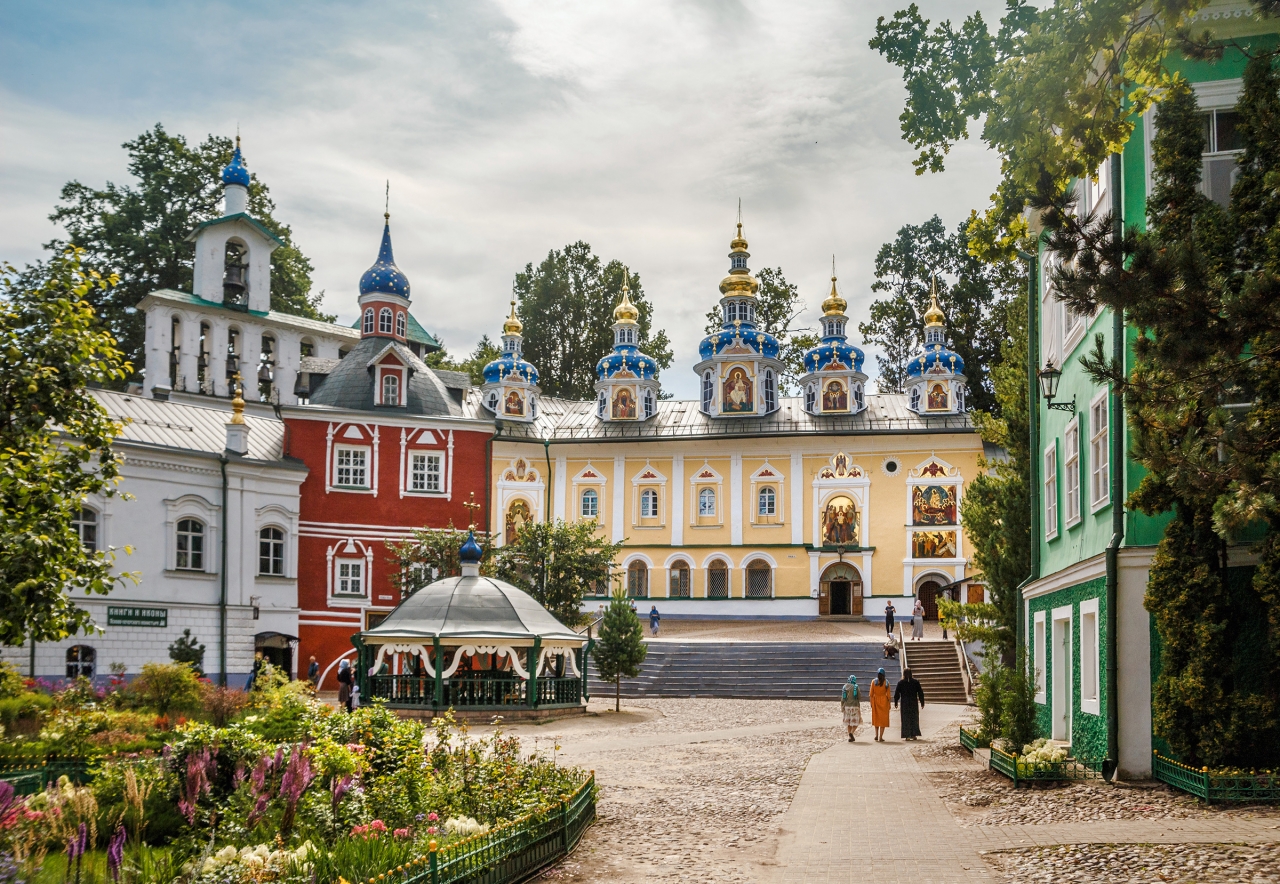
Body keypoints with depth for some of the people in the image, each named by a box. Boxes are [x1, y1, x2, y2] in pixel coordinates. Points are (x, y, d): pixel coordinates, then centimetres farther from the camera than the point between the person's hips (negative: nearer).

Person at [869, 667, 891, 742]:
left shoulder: (874, 681, -3)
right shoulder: (886, 682, -4)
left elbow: (871, 693, -4)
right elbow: (888, 694, -4)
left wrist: (871, 703, 5)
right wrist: (889, 704, 4)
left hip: (875, 700, 1)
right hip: (884, 701, -1)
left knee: (876, 718, 18)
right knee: (883, 719, 4)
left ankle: (877, 735, 12)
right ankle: (880, 738, -1)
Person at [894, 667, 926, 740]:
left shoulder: (901, 683, -5)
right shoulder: (915, 682, -1)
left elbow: (896, 693, -4)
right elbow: (920, 693, 0)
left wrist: (895, 703, 5)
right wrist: (922, 703, 7)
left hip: (904, 703, -1)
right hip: (914, 703, 2)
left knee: (905, 719, 5)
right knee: (914, 718, 13)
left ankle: (907, 736, 1)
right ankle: (914, 735, 14)